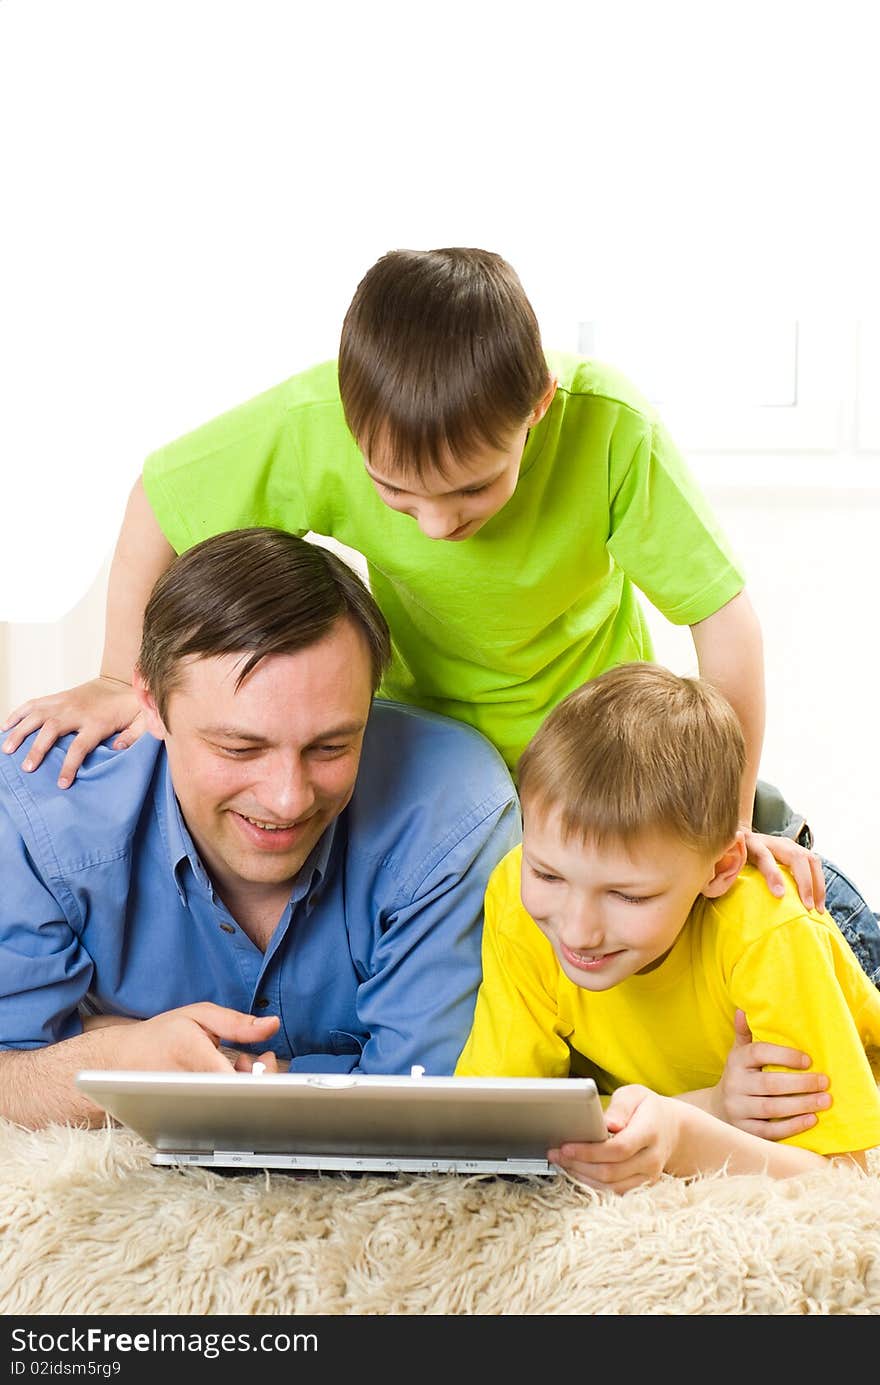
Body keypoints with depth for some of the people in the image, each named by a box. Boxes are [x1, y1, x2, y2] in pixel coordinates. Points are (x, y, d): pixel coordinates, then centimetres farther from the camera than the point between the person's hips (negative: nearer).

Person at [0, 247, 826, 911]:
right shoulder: (316, 424, -32)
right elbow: (158, 497, -15)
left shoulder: (611, 428, -36)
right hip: (428, 738, 2)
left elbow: (726, 620, -28)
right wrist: (122, 680, -16)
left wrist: (730, 825, -25)